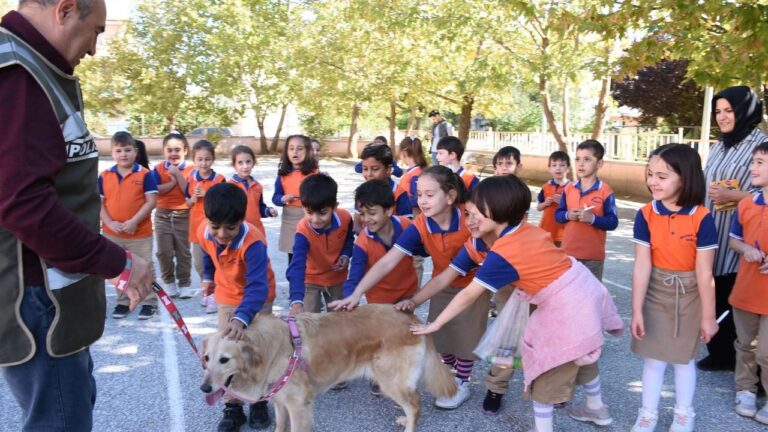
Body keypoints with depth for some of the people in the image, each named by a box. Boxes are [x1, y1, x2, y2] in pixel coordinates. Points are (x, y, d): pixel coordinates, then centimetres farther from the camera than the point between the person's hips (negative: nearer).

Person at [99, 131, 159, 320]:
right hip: (112, 234, 4)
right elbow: (99, 203, 2)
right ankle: (123, 302, 30)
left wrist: (134, 221, -19)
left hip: (140, 233, -4)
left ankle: (149, 303, 19)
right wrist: (110, 222, -12)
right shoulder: (104, 176, 1)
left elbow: (151, 201, -12)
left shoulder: (144, 174, -8)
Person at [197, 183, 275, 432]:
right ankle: (233, 407, 16)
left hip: (258, 299, -4)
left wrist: (242, 318, -59)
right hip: (226, 297, 4)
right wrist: (208, 277, 20)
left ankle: (259, 402, 25)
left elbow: (257, 287, -45)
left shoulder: (253, 242, -39)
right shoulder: (204, 233, -21)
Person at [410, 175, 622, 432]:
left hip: (567, 309, -9)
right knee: (582, 357, 30)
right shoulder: (527, 230, -2)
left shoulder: (502, 254, -22)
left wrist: (435, 324, -7)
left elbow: (469, 296, -17)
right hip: (585, 290, 9)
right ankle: (597, 409, 51)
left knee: (546, 372, 7)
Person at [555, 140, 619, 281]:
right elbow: (557, 215, 9)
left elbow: (613, 222, -10)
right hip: (568, 251, 4)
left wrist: (592, 218, -24)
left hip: (593, 254, -4)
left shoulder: (605, 191, -9)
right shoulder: (569, 189, 4)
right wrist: (567, 215, -12)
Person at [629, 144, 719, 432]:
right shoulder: (645, 215, -13)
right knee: (653, 357, 10)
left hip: (689, 297, -1)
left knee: (684, 357, 16)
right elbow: (642, 266, -13)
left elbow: (704, 273, -13)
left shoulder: (702, 218, -18)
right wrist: (637, 310, -12)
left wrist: (708, 316, -7)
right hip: (656, 293, 1)